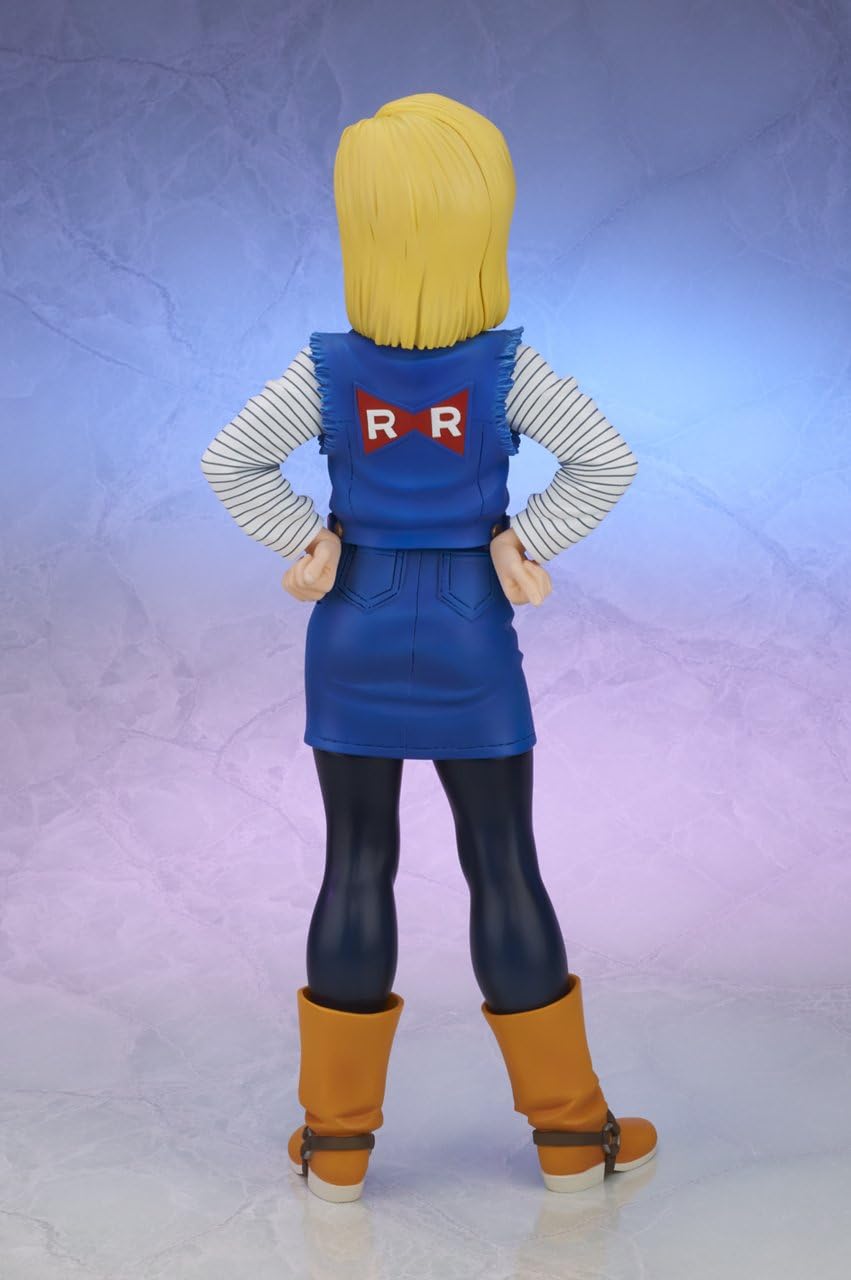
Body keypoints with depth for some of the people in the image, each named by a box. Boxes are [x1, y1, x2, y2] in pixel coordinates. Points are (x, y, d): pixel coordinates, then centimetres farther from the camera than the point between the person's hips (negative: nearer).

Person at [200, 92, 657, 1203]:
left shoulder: (327, 372, -7)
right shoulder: (507, 368, -10)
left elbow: (227, 462, -7)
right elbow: (607, 460, -12)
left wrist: (303, 544, -2)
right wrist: (527, 545, -5)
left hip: (355, 639, 1)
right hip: (469, 646, -1)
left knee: (358, 866, 8)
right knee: (505, 869, 6)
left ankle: (339, 1138, 14)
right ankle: (571, 1128, 15)